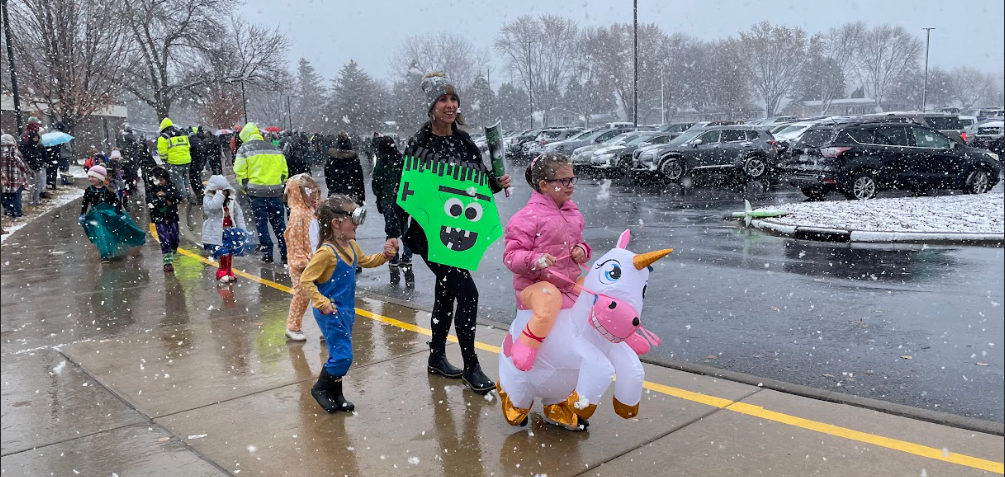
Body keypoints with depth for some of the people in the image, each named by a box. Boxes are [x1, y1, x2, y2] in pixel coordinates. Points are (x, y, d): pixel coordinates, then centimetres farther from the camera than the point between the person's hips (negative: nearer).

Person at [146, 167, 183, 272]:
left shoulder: (171, 186, 2)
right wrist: (166, 202, -18)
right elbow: (150, 202, -18)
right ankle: (167, 262, -6)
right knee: (164, 240, -9)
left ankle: (172, 255, 34)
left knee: (174, 239, 9)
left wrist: (165, 194, -21)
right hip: (159, 219, -2)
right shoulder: (150, 189, -3)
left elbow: (179, 197, -13)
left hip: (172, 217, 2)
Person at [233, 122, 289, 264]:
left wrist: (245, 188, 7)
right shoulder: (274, 148, 14)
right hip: (276, 191, 3)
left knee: (261, 223, 5)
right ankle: (286, 253, 9)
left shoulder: (244, 149, 1)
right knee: (279, 223, 9)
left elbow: (239, 171, -4)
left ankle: (267, 253, 5)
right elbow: (284, 170, 14)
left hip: (257, 192, -3)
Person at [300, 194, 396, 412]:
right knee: (342, 356, -7)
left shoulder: (351, 245, 4)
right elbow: (306, 280, -19)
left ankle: (335, 394, 29)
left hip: (347, 310, 8)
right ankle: (320, 388, 14)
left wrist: (384, 255, 6)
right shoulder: (326, 252, -22)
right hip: (331, 312, -8)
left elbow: (366, 261, 23)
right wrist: (322, 303, -21)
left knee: (341, 355, 16)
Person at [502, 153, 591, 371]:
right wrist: (535, 260, -34)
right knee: (550, 298, -40)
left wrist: (581, 250, 0)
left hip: (569, 285, 8)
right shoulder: (529, 216, -14)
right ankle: (525, 348, -28)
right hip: (534, 285, -8)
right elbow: (511, 255, -15)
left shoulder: (572, 212, 10)